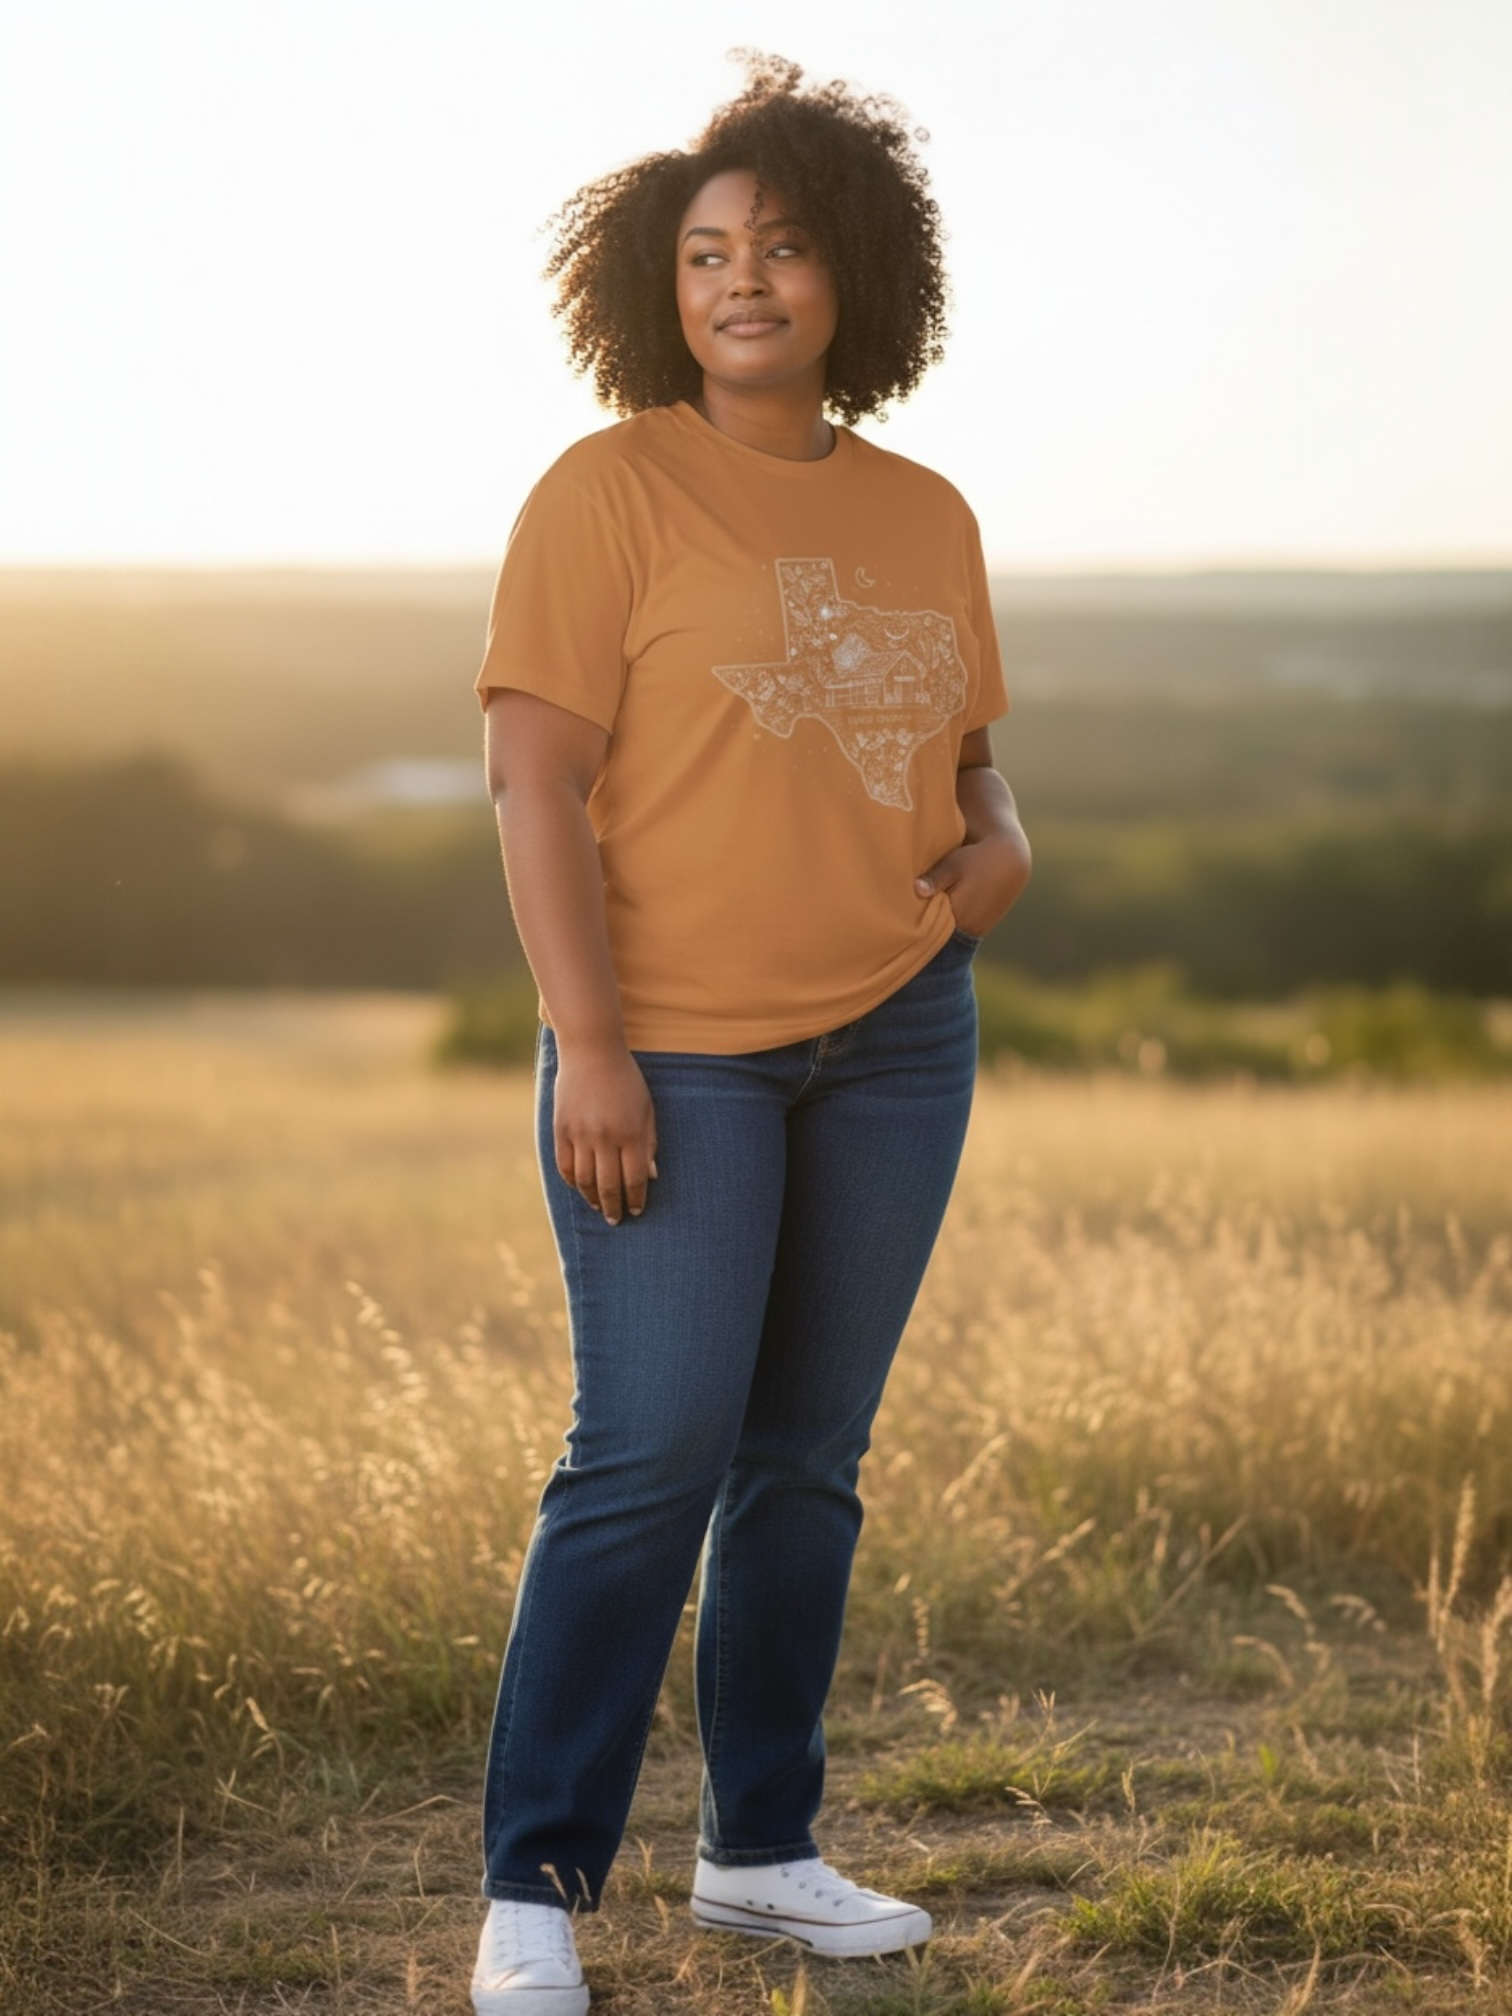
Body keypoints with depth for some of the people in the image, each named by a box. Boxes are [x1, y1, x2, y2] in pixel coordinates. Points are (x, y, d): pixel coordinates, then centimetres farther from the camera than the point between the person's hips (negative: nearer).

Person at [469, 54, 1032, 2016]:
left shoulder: (925, 520, 11)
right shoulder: (610, 492, -5)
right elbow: (536, 776, -11)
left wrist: (1001, 847, -2)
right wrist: (587, 1045, -18)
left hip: (894, 1041, 5)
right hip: (673, 1050, -5)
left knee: (808, 1458, 9)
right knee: (652, 1452, -11)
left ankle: (762, 1847, 21)